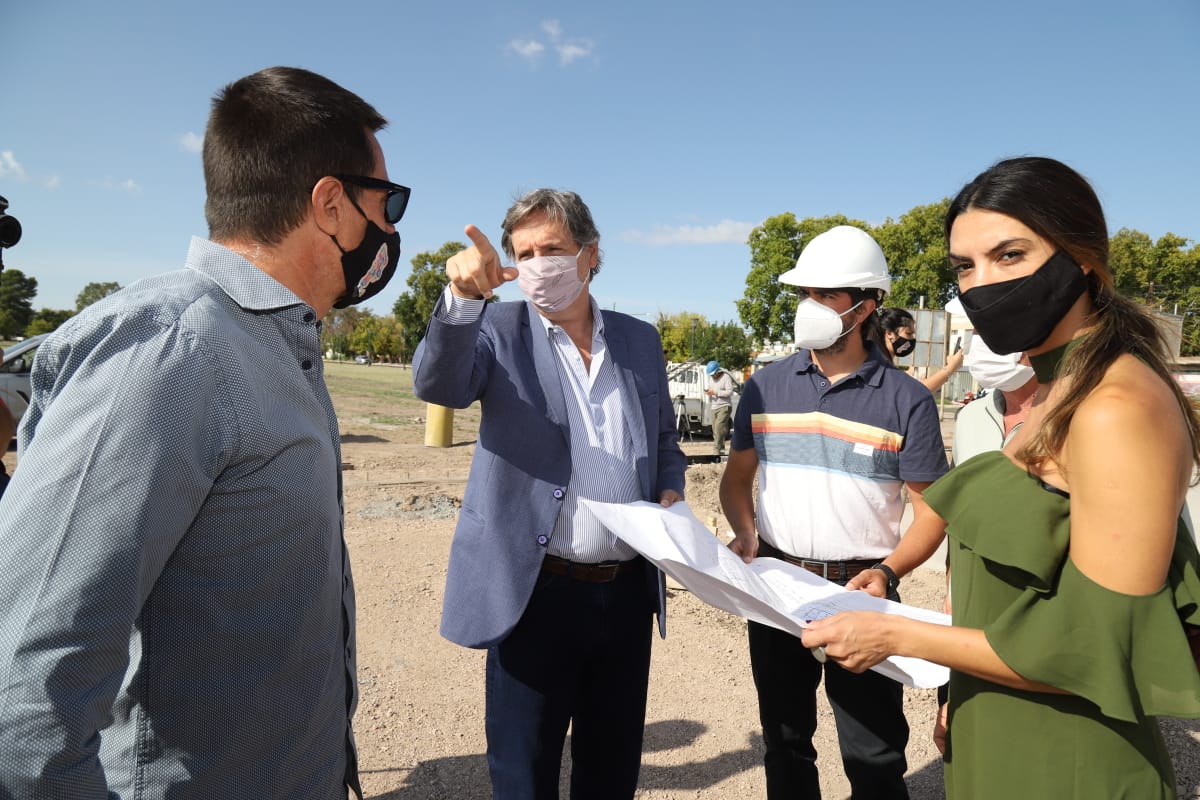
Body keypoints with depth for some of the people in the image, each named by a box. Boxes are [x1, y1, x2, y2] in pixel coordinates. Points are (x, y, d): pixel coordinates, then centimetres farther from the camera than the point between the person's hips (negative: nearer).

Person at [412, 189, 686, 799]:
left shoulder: (641, 340, 7)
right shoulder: (499, 331, -3)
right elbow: (437, 384, -22)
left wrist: (670, 491, -3)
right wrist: (464, 298, -39)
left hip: (628, 591, 3)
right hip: (536, 591, -3)